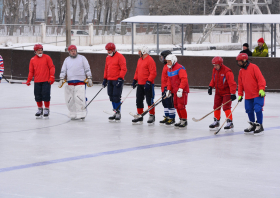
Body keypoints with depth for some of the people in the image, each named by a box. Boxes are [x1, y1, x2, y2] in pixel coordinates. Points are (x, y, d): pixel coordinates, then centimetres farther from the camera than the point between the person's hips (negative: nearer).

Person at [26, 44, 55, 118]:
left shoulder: (47, 57, 1)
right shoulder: (32, 60, 8)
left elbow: (52, 67, 0)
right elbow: (31, 71, 11)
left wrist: (51, 77, -10)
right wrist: (28, 80, 1)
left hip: (46, 81, -3)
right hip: (37, 82, 3)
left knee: (46, 95, -5)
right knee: (38, 96, 5)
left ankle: (46, 109, 9)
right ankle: (40, 109, 21)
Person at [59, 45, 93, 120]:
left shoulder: (82, 58, 7)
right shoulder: (67, 60, 15)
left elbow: (87, 69, 4)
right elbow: (63, 70, 12)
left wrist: (89, 79, -2)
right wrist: (61, 79, 1)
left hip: (80, 82, -4)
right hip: (70, 82, 4)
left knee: (80, 98, -15)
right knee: (70, 99, 0)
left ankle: (82, 114, -12)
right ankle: (73, 114, 8)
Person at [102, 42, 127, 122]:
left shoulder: (120, 56, -8)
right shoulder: (108, 58, 16)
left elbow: (123, 69, -12)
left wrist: (120, 78, -18)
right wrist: (105, 79, 19)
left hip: (117, 80, -7)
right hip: (110, 80, 8)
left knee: (116, 97, -9)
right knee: (111, 97, 7)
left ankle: (118, 113, -2)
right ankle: (115, 113, 14)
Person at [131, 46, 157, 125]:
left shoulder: (150, 60, -14)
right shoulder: (140, 60, 14)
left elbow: (153, 73, -19)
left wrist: (148, 82, -23)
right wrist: (135, 80, 17)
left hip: (148, 84, -9)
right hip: (140, 84, 9)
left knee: (149, 100, -3)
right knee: (139, 100, 9)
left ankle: (152, 116, 6)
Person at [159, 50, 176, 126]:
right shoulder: (166, 66, 16)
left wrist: (167, 87, -23)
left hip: (168, 88, -11)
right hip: (164, 88, 11)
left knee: (170, 104, -5)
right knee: (165, 103, 15)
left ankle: (172, 119, 1)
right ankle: (167, 117, 22)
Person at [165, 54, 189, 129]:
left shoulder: (180, 68, -17)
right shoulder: (169, 69, 13)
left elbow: (184, 79, -24)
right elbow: (169, 80, 22)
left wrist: (180, 89, -29)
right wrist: (169, 90, 15)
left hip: (182, 90, -9)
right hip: (175, 91, 9)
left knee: (181, 106, -10)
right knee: (176, 105, 10)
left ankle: (184, 121, -1)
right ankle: (181, 120, 20)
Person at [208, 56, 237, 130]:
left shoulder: (227, 71, -23)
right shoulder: (214, 70, 0)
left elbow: (232, 83, -26)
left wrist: (232, 93, -31)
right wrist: (210, 86, 4)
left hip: (226, 92, -7)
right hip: (218, 92, 7)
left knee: (226, 107, -13)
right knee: (216, 106, 8)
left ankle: (230, 122, -7)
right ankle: (216, 121, 21)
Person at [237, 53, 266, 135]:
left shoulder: (253, 67, -10)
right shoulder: (241, 71, 12)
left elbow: (261, 79, -15)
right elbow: (240, 84, 18)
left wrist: (261, 89, -23)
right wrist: (240, 95, 13)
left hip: (258, 94, -7)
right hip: (248, 95, 7)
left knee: (258, 109, -13)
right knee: (249, 110, 8)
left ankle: (259, 126, -3)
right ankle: (253, 125, 24)